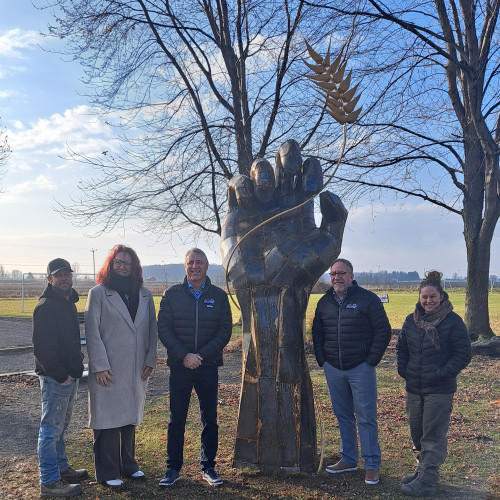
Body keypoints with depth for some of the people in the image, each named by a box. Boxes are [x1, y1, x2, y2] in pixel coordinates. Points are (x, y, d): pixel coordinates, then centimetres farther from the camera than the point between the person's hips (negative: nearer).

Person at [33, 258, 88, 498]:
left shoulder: (69, 303, 13)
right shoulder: (46, 306, -16)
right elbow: (42, 347, -21)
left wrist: (76, 366, 11)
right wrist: (60, 375, -19)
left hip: (69, 376, 9)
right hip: (55, 378, -9)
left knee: (60, 426, 20)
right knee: (51, 429, -1)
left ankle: (61, 468, 34)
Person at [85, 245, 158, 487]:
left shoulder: (145, 294, 10)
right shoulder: (99, 293, -3)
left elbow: (152, 329, 11)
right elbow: (92, 331, -7)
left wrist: (150, 360, 4)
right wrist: (100, 365, -12)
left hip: (136, 370, 4)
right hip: (108, 370, -4)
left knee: (131, 418, 13)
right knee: (107, 421, 2)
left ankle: (128, 465, 27)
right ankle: (107, 472, 14)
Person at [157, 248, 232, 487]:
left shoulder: (219, 296, 3)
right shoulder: (171, 294, 2)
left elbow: (225, 331, 0)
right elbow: (163, 330, -2)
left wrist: (201, 355, -11)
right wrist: (184, 356, -13)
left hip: (208, 367, 1)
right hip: (179, 366, -1)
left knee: (210, 419, 8)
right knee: (176, 420, 6)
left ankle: (208, 466, 22)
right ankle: (173, 468, 18)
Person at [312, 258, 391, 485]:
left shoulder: (368, 299, -5)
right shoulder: (325, 302, 9)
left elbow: (383, 331, -5)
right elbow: (317, 333, 19)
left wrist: (371, 361, -8)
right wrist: (322, 360, 9)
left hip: (360, 369, -4)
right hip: (333, 370, 5)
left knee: (366, 417, 0)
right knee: (343, 416, 13)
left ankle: (372, 465, 11)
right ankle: (348, 459, 26)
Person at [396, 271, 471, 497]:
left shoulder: (452, 321, -10)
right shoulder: (411, 320, 5)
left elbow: (463, 354, -9)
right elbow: (401, 347, 16)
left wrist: (441, 374, -14)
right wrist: (403, 370, 4)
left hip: (439, 390, -6)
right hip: (413, 388, 6)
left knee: (433, 436, -1)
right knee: (417, 433, 16)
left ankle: (427, 482, 6)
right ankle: (424, 469, 34)